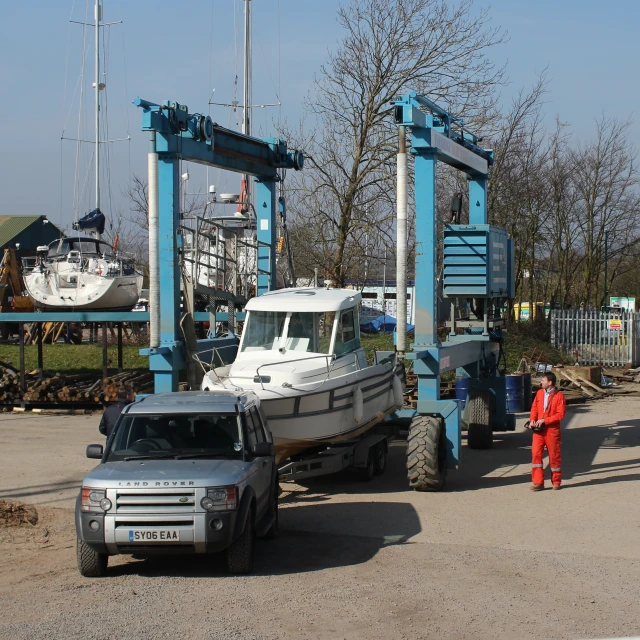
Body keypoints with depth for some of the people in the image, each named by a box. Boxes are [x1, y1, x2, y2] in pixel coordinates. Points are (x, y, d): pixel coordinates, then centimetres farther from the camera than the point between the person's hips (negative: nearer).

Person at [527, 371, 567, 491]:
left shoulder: (559, 396, -9)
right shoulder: (540, 393, 8)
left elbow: (560, 414, -12)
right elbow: (534, 407, 14)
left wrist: (544, 420, -16)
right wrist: (532, 420, -4)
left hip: (552, 430, -4)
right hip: (538, 430, 4)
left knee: (554, 455, 6)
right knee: (536, 454, -4)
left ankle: (556, 482, 20)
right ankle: (538, 482, -1)